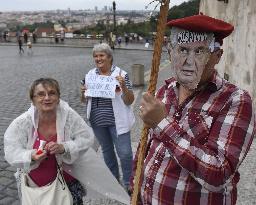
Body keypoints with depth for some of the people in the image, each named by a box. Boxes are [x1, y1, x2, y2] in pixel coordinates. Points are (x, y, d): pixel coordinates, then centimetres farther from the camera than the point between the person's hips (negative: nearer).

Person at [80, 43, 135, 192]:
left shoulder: (121, 74, -9)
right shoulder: (91, 74, 3)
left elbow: (130, 101, -9)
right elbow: (86, 100, 11)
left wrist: (123, 86, -26)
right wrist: (83, 93, -11)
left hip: (117, 121, -4)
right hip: (97, 121, 4)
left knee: (125, 153, -3)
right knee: (107, 150, 19)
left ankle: (128, 183, 20)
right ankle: (114, 178, 39)